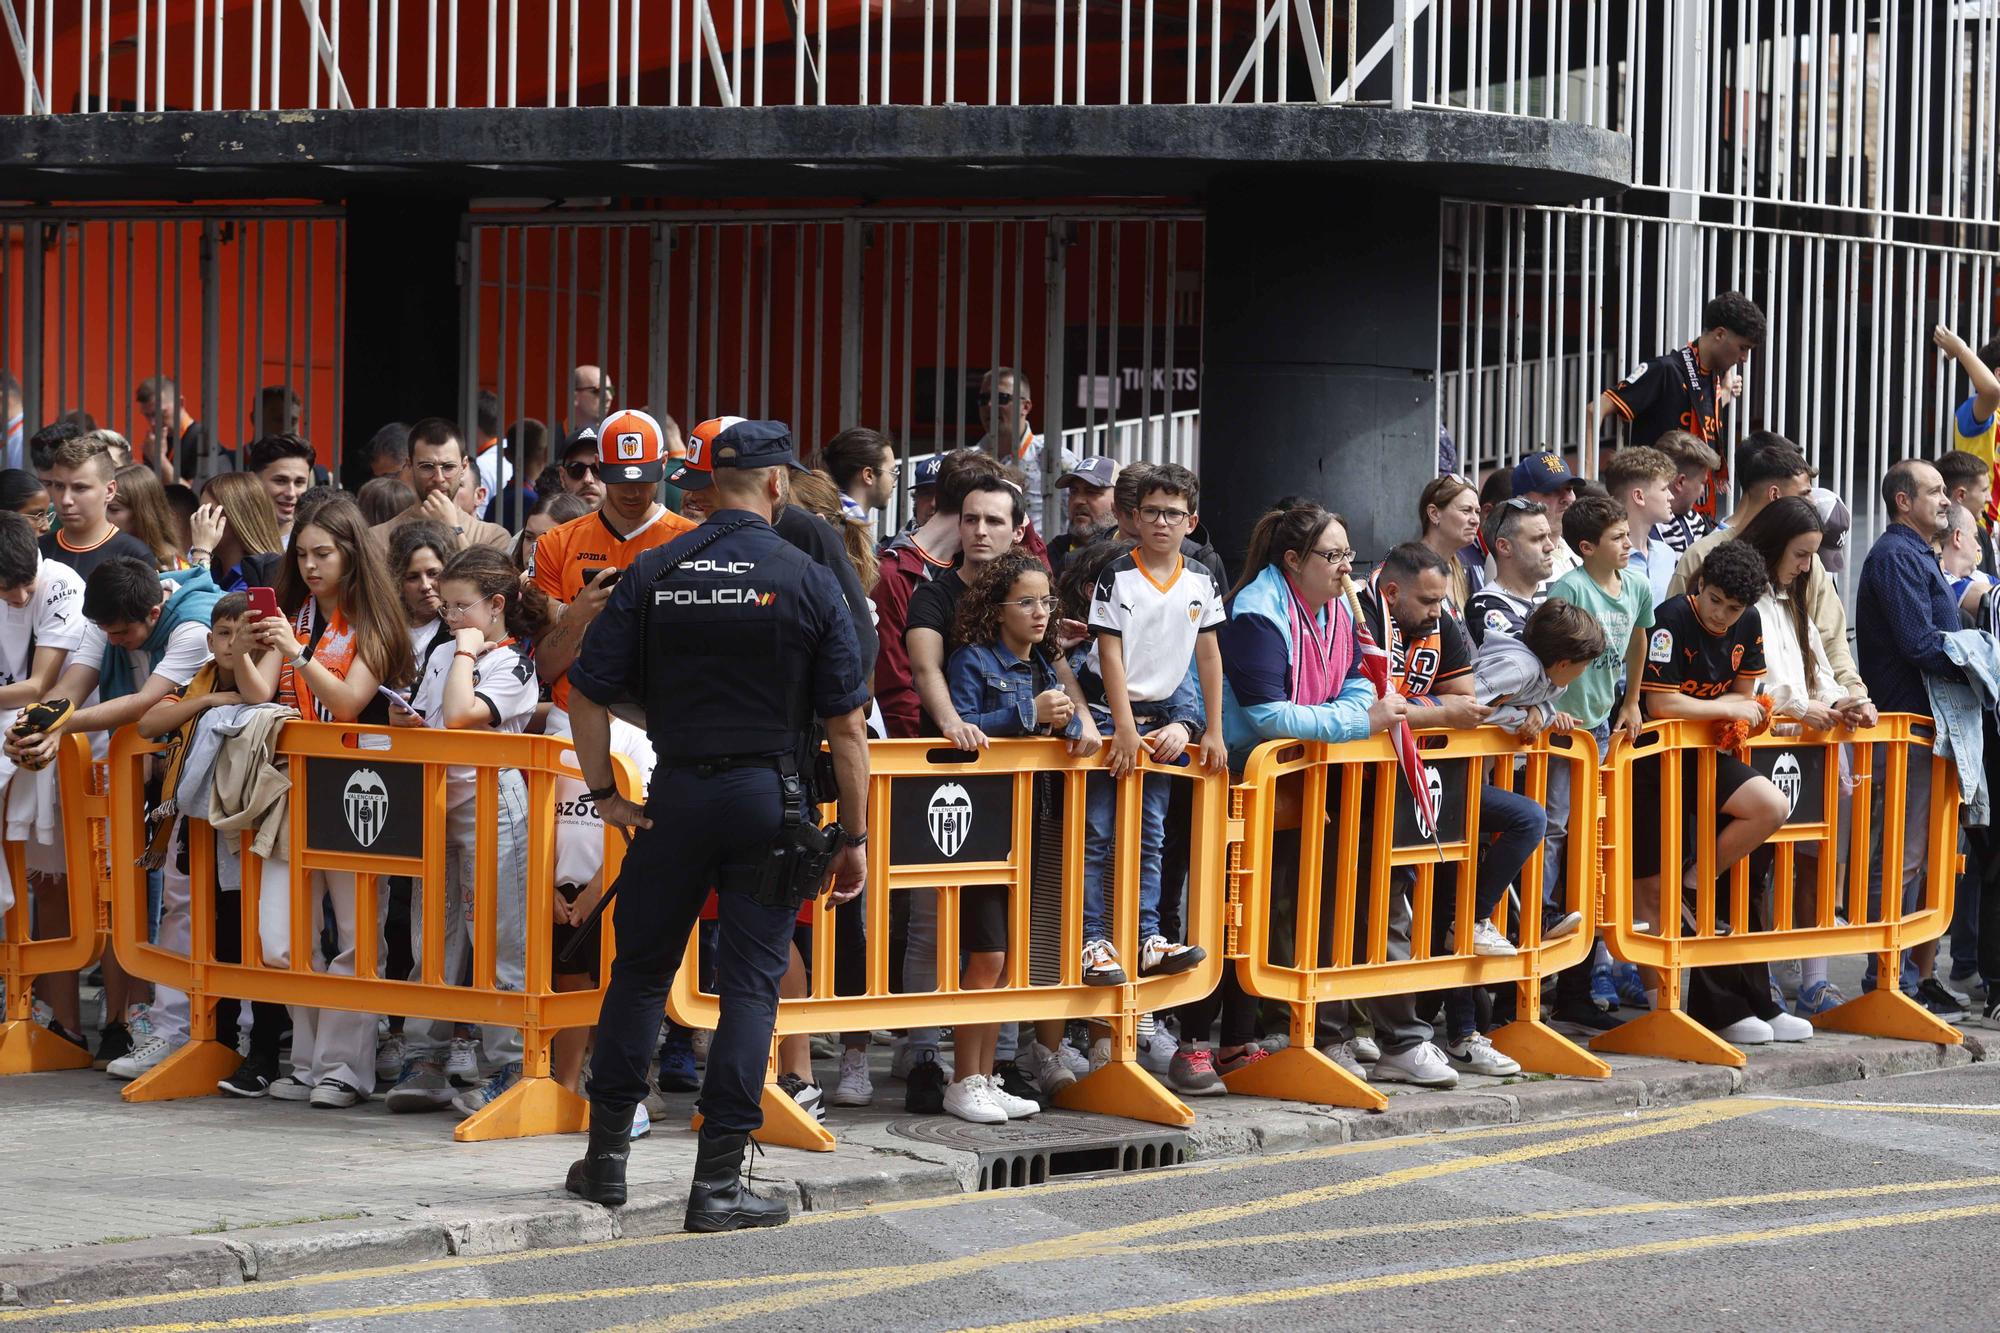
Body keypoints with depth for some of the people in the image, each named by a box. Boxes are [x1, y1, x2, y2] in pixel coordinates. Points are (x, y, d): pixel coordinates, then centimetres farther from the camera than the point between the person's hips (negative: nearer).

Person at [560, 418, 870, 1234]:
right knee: (751, 983, 2)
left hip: (677, 793, 2)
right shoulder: (808, 582, -4)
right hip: (772, 799, -2)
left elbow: (589, 693, -1)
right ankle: (718, 1182, 0)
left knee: (641, 967, 14)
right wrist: (854, 837, 2)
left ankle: (606, 1157, 18)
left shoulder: (653, 574, 1)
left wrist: (604, 794, 7)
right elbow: (847, 723, -4)